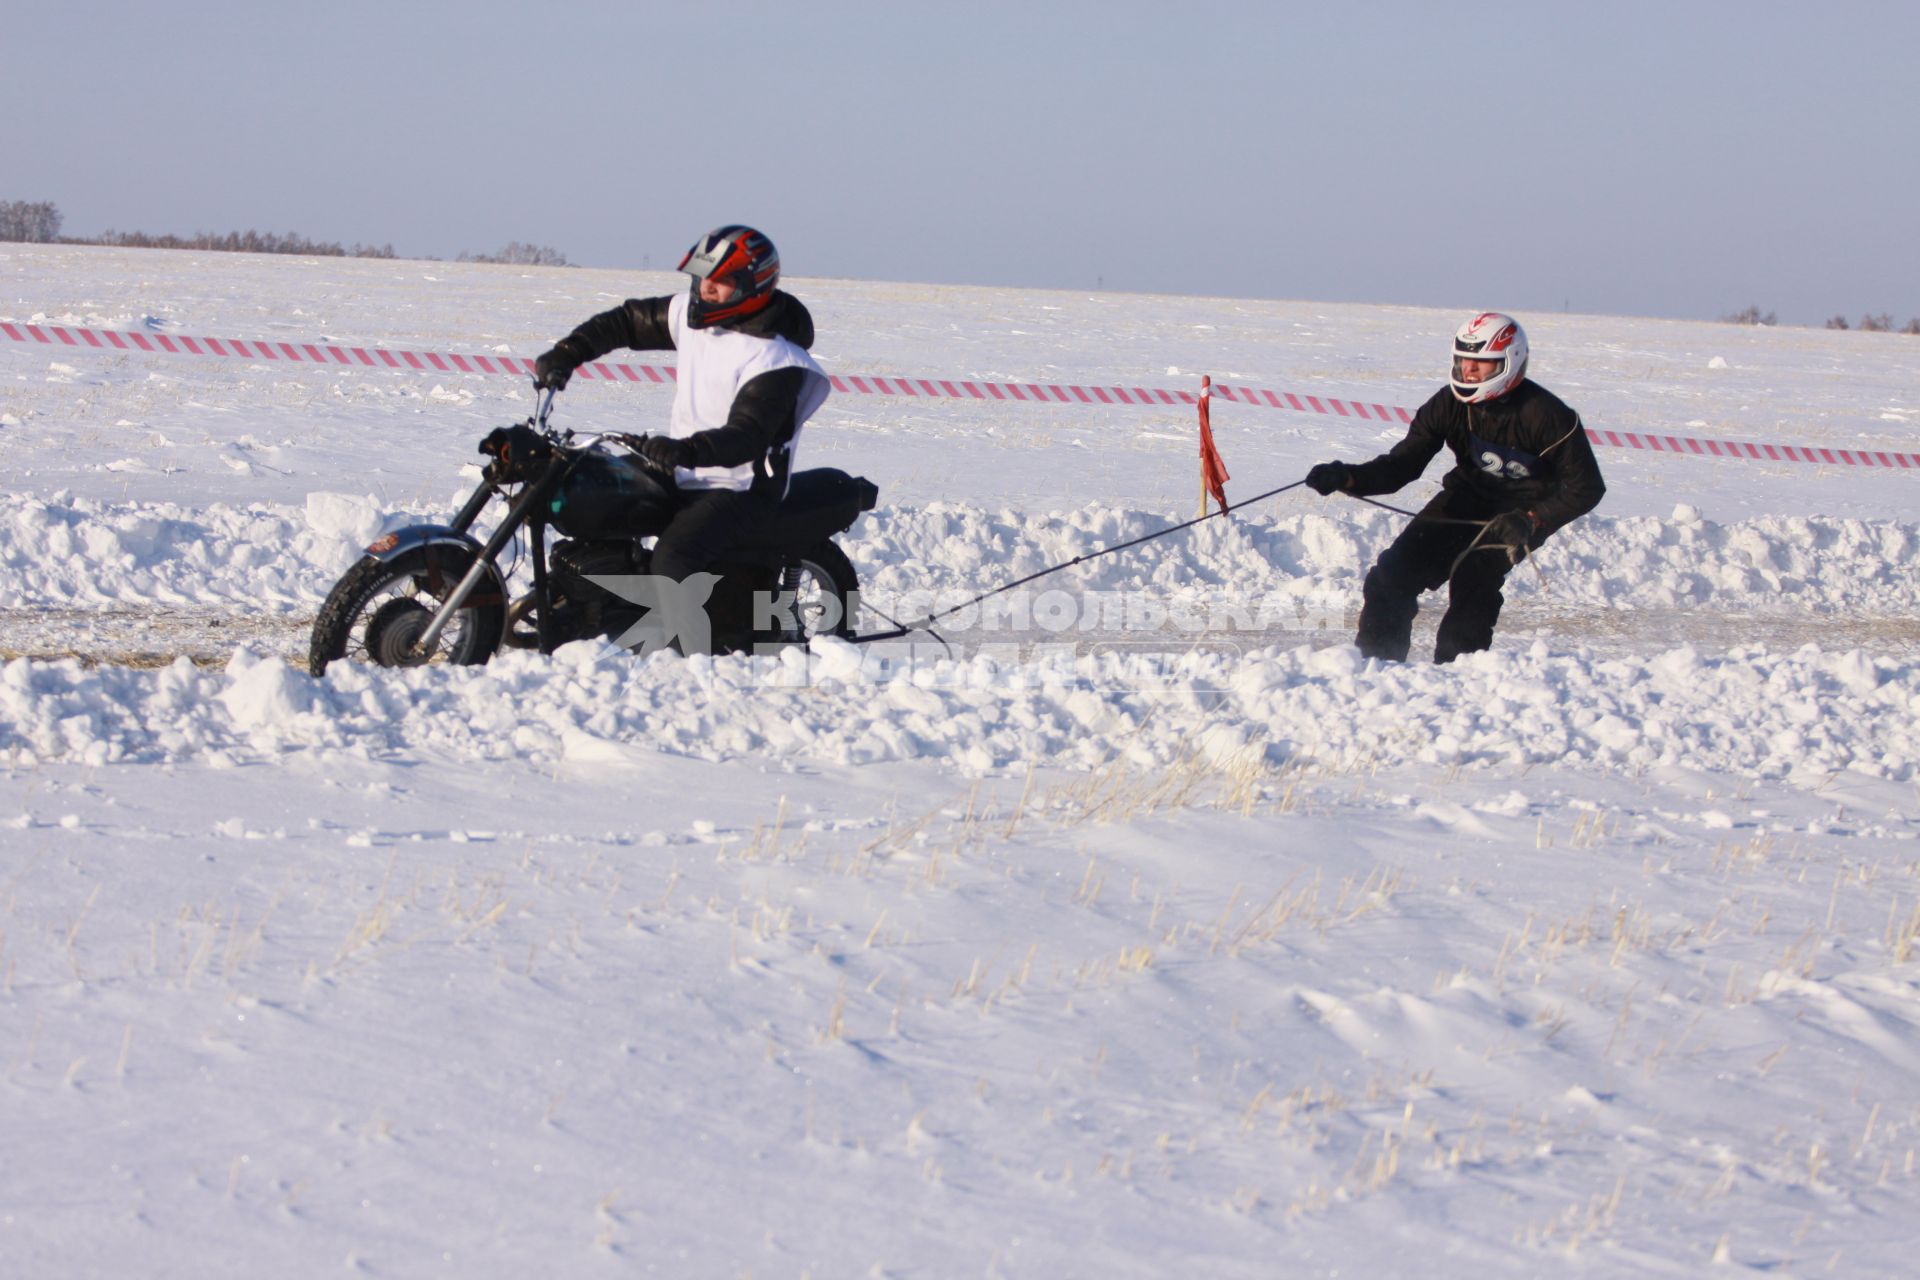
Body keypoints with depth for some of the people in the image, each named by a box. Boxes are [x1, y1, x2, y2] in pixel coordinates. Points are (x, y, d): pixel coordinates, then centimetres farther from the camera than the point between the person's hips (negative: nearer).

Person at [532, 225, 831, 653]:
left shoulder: (774, 358, -20)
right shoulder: (691, 314, 4)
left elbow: (747, 436, -30)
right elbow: (630, 321, 18)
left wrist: (686, 450, -47)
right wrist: (567, 353, 5)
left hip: (739, 489, -9)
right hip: (683, 474, 9)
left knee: (674, 554, -33)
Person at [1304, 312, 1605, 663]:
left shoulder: (1545, 415, -23)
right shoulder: (1450, 404, -10)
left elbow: (1586, 488, -17)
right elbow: (1403, 464, -9)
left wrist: (1531, 521, -29)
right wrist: (1348, 478, -27)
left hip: (1522, 512, -5)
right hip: (1467, 497, 5)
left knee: (1473, 574, -29)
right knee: (1395, 570, -11)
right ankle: (1375, 659, -1)